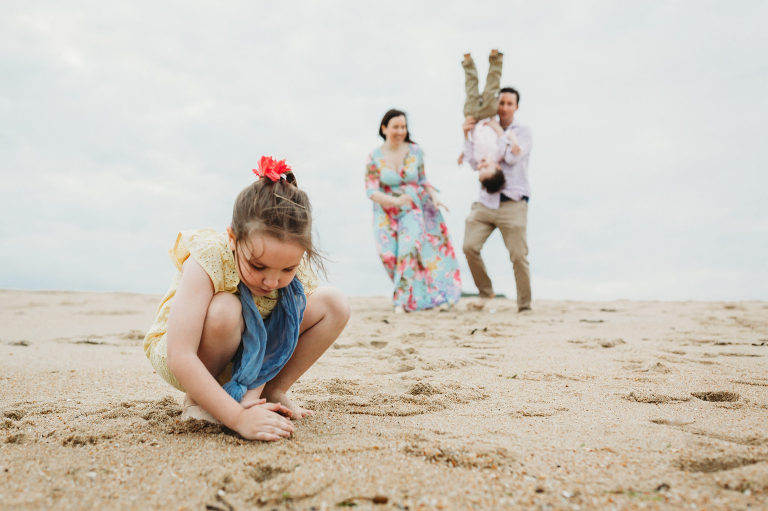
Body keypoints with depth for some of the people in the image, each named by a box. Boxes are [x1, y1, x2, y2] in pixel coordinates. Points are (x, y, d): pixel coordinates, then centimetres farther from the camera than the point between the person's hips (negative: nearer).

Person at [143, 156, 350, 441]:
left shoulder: (299, 272, -22)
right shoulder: (209, 260, -35)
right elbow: (180, 358, -41)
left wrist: (253, 394, -34)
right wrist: (239, 418, -45)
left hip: (247, 356, 4)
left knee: (334, 305, -14)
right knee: (225, 311, -40)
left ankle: (273, 392, -1)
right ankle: (197, 399, -11)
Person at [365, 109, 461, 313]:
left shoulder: (415, 151, 0)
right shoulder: (375, 157, -5)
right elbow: (371, 191, -9)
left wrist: (434, 195, -7)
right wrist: (396, 201, -24)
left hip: (413, 210, 0)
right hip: (386, 213, 0)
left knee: (410, 248, -18)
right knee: (389, 256, -6)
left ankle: (403, 300, -7)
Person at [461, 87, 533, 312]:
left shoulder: (523, 132, 7)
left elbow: (512, 158, -12)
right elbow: (475, 164, 4)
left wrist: (500, 131, -6)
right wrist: (468, 136, -3)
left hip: (512, 203, -3)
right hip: (486, 201, 3)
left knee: (518, 255, -5)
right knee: (470, 247, -8)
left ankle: (524, 305, 10)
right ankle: (485, 292, 14)